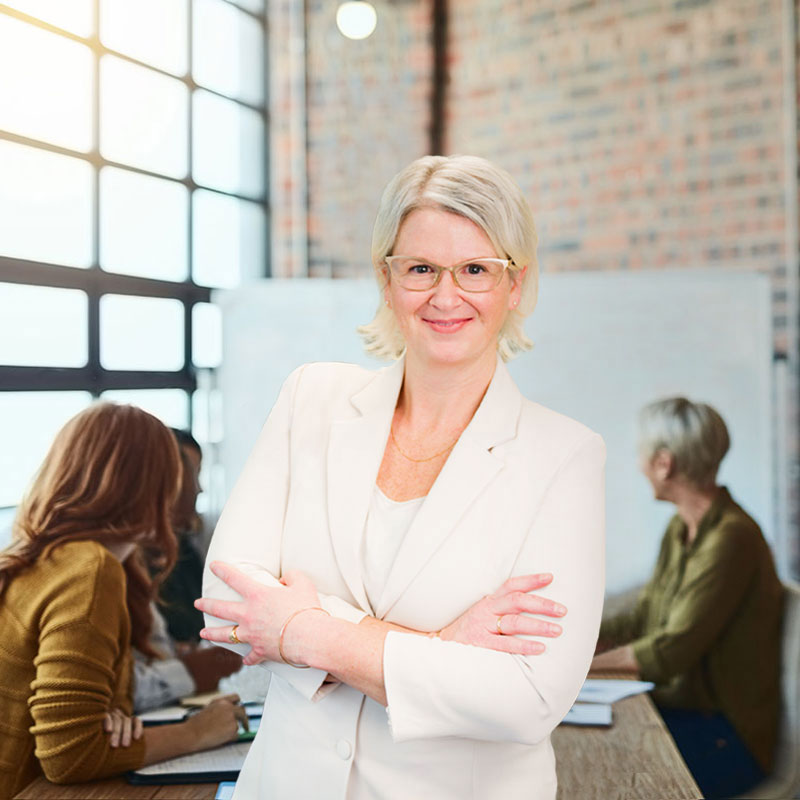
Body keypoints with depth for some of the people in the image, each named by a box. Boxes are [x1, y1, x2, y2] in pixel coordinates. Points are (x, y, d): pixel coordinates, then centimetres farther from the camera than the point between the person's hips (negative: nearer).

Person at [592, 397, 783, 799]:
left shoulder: (731, 539, -23)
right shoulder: (680, 529, 7)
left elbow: (671, 652, -24)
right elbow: (641, 619, 9)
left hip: (727, 737, -8)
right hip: (681, 710, 8)